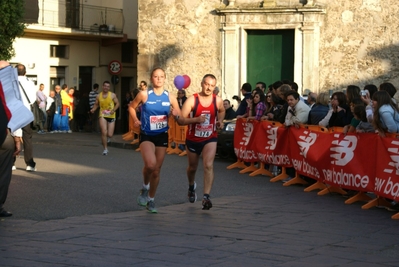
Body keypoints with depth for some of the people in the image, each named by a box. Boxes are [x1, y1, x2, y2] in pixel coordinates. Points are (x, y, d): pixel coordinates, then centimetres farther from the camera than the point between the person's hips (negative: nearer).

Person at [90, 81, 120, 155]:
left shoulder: (112, 95, -2)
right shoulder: (99, 96, 3)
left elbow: (117, 103, 3)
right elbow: (96, 104, 14)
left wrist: (113, 110, -13)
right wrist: (93, 109, -6)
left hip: (111, 116, 0)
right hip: (102, 115, 0)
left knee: (110, 135, -1)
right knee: (104, 132, -15)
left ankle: (108, 137, 40)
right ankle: (105, 149, -1)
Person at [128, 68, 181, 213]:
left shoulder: (170, 97, -1)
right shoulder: (144, 94, -8)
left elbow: (179, 114, 6)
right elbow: (131, 107, 6)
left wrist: (176, 115, -17)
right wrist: (135, 120, -10)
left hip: (162, 136, 3)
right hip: (146, 136, -3)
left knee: (157, 170, 8)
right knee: (150, 164, -27)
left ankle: (151, 200, 26)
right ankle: (145, 188, 4)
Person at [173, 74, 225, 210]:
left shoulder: (218, 101, -8)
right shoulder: (192, 100, -17)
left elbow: (222, 111, 17)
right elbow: (181, 120, -19)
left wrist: (220, 121, -2)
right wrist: (196, 119, -33)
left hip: (210, 139, 0)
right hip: (193, 139, 0)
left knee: (208, 166, -20)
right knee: (192, 167, 19)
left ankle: (206, 197, -22)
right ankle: (191, 186, 51)